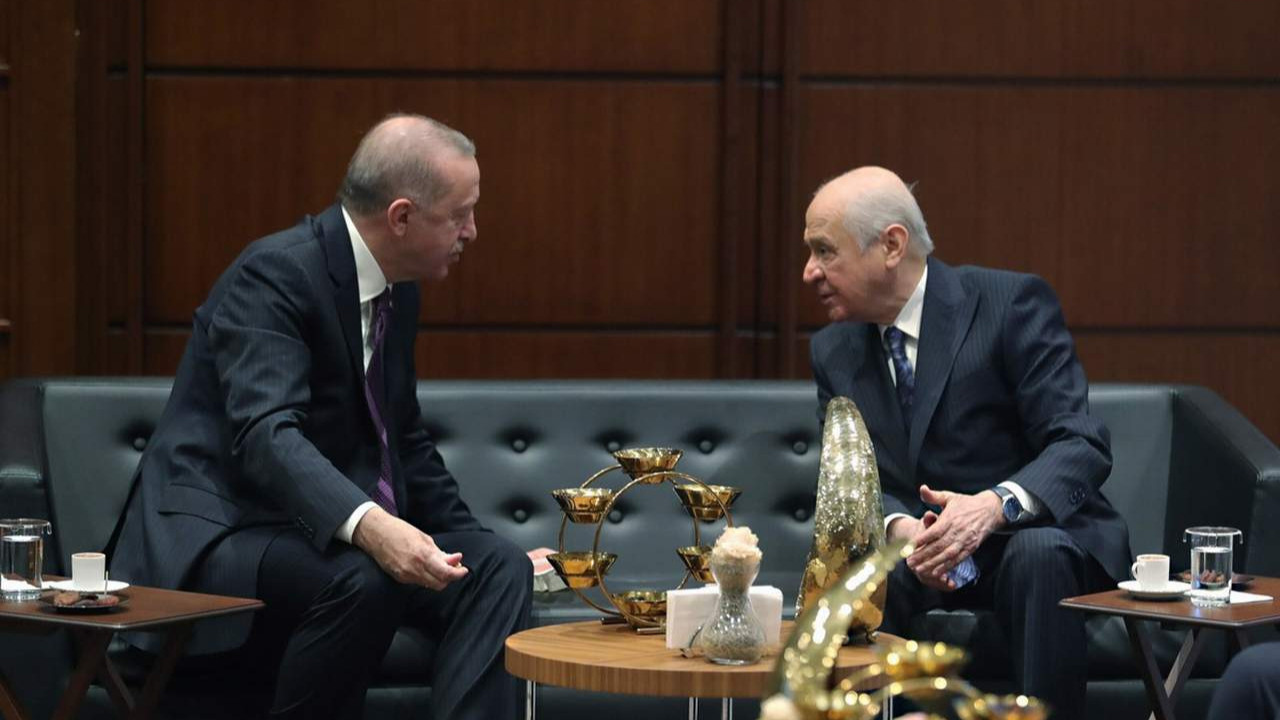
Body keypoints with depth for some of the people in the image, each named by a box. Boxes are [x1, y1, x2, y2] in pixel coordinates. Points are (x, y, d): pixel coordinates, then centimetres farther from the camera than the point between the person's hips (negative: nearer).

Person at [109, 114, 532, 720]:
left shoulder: (397, 289, 9)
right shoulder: (275, 273, -18)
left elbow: (405, 439, 22)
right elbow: (266, 433, -33)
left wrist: (471, 545, 16)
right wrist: (368, 525, -47)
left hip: (336, 527, 8)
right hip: (221, 531, -8)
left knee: (499, 569, -11)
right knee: (362, 579, -35)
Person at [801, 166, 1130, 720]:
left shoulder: (1012, 303, -11)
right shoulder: (833, 351, 6)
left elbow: (1082, 445, -17)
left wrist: (995, 506, -36)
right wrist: (899, 527, -21)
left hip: (1038, 535, -3)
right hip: (918, 553, 3)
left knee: (1040, 554, -36)